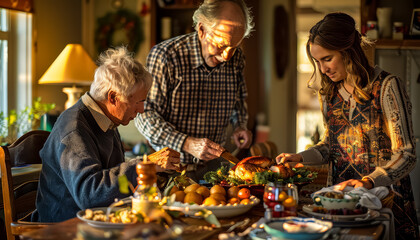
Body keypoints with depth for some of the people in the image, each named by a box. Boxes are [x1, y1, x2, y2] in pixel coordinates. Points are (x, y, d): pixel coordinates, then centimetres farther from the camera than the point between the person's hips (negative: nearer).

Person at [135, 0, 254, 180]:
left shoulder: (236, 58, 2)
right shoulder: (164, 56, -15)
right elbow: (144, 115, -15)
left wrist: (240, 125, 3)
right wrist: (187, 144, -25)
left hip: (212, 165, 4)